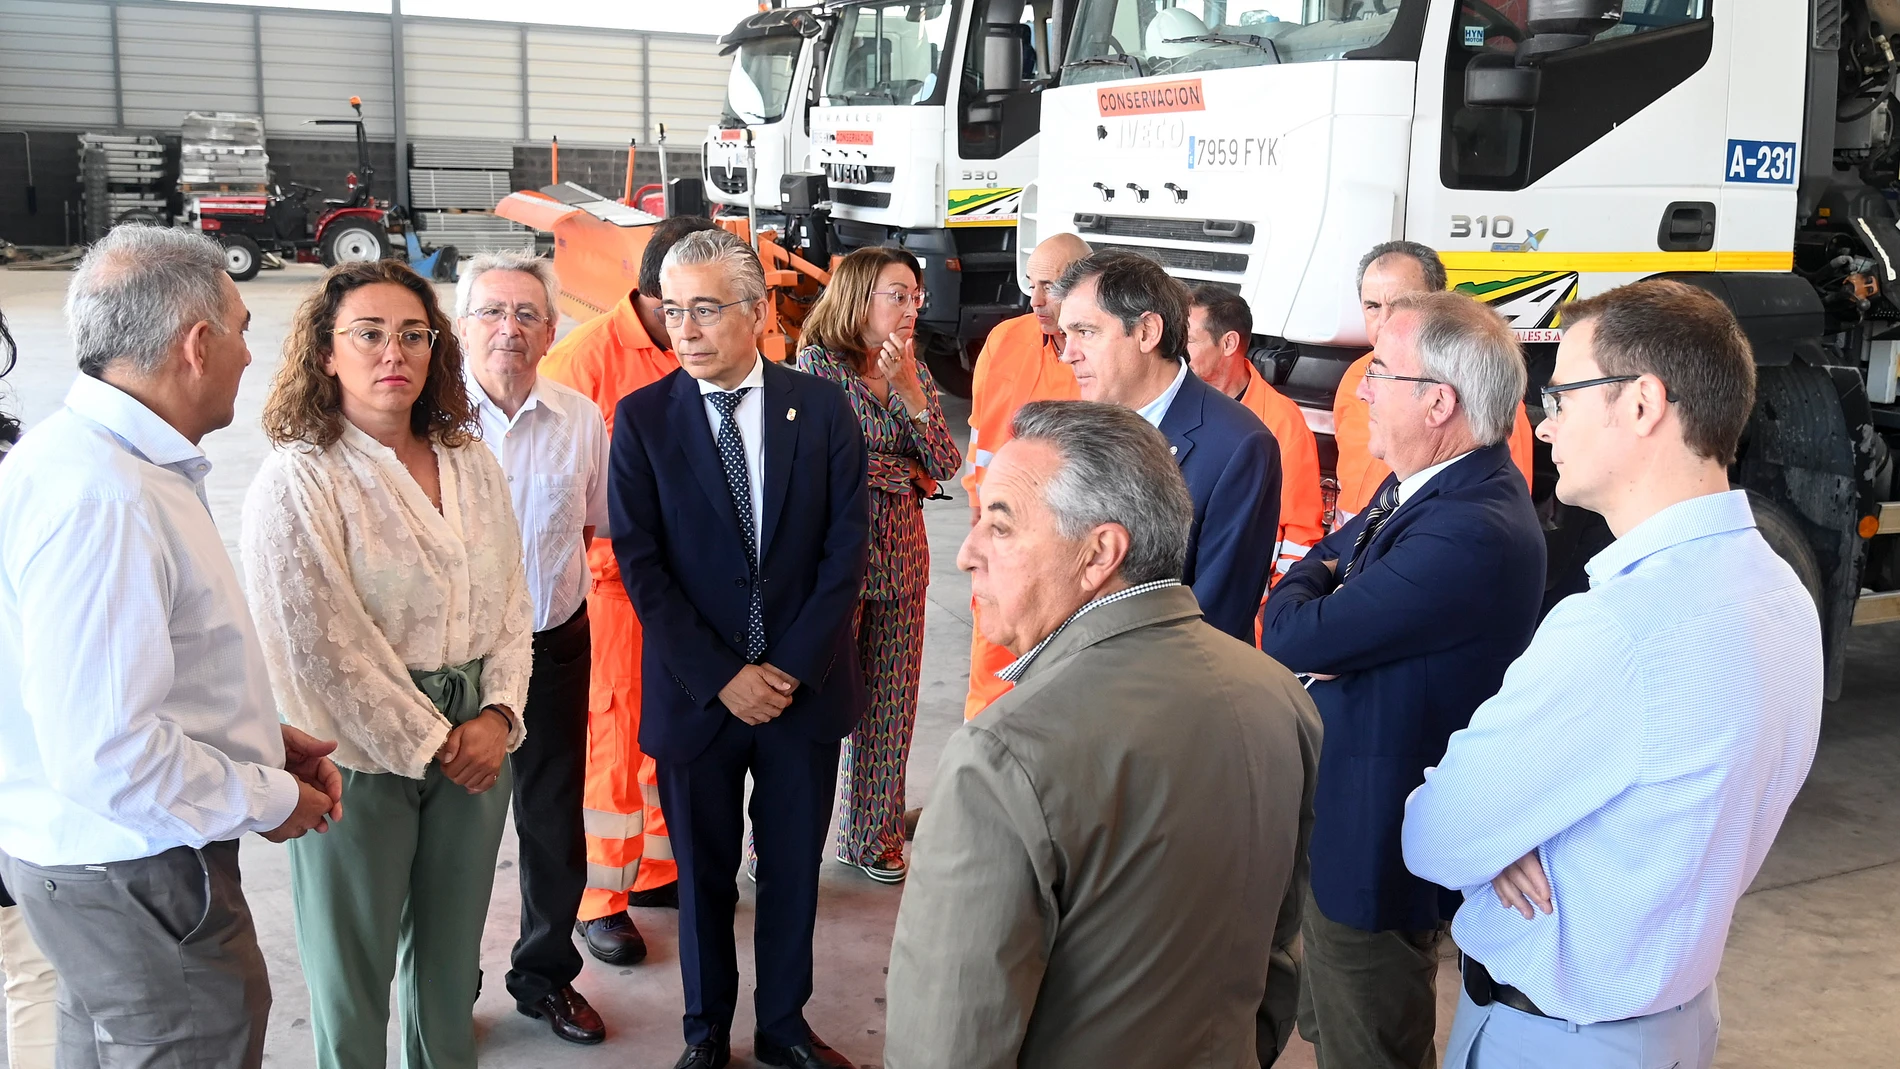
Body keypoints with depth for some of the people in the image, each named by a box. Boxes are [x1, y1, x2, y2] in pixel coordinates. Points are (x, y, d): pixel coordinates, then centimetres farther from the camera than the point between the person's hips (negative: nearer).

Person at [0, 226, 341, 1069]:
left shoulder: (119, 461, 6)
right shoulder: (96, 499, -28)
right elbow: (106, 754, -31)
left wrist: (262, 738, 7)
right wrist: (267, 800, -17)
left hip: (104, 856, 10)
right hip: (133, 881, -10)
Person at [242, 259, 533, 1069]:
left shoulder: (473, 465, 7)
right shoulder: (298, 480, -11)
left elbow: (510, 605, 9)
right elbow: (323, 646, -14)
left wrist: (497, 715, -6)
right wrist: (427, 743, -11)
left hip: (477, 742, 5)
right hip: (362, 754, -5)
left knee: (451, 946, 16)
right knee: (354, 961, 8)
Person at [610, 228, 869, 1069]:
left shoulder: (822, 407, -2)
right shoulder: (642, 418, -4)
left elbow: (846, 546, -4)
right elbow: (639, 562, -7)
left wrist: (793, 667, -11)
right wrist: (722, 677, -13)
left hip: (807, 685, 1)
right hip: (695, 692, -1)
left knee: (794, 865, 13)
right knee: (704, 870, 13)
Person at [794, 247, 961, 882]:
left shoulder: (915, 370, 9)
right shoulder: (819, 365, -7)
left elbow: (945, 465, -1)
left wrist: (910, 390, -12)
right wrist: (902, 475, -6)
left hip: (900, 556, 6)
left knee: (890, 703, 11)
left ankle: (870, 836, 25)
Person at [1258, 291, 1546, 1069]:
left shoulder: (1475, 533, -31)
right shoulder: (1426, 484, 1)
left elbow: (1292, 636, -27)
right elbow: (1322, 559, 11)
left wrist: (1305, 589, -4)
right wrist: (1323, 593, -12)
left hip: (1373, 843, -9)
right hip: (1338, 810, 9)